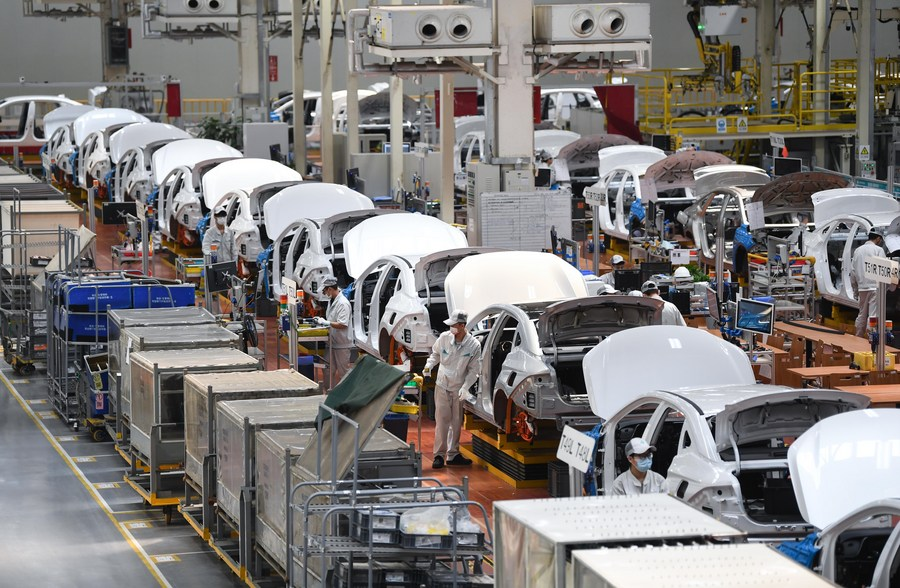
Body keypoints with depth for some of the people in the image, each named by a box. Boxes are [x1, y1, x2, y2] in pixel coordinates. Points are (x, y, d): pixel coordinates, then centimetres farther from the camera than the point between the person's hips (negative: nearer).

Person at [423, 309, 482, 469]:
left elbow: (474, 370, -6)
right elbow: (435, 354, 11)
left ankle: (453, 454, 20)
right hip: (442, 385, 0)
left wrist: (465, 387, -16)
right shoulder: (444, 337, -8)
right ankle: (439, 455, -1)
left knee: (456, 422, 10)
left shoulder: (474, 345, -13)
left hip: (459, 389, 0)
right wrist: (429, 366, -6)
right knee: (442, 420, -4)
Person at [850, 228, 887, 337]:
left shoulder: (858, 250, 13)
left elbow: (852, 272, 14)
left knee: (862, 315, 15)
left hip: (862, 288, 6)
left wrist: (855, 290, 20)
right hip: (875, 287, -6)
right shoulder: (878, 250, -5)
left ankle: (858, 338, 19)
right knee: (873, 316, -7)